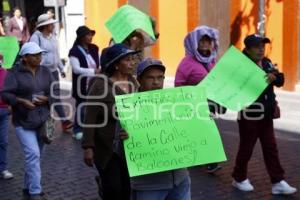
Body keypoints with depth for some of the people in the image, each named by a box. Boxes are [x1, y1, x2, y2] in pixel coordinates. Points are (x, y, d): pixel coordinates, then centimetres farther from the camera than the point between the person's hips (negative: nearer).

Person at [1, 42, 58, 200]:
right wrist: (21, 101, -25)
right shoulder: (14, 73, -6)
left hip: (43, 121, 5)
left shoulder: (45, 72, 8)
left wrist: (46, 99, -12)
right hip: (23, 121, -5)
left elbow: (56, 92, 8)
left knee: (35, 155, 13)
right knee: (33, 154, -15)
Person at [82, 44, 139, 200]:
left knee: (127, 187, 10)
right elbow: (90, 118, -14)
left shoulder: (133, 83, 4)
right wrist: (88, 147, -17)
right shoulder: (100, 85, -13)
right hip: (107, 147, -5)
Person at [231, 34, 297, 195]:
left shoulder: (267, 63, 8)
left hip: (266, 115, 7)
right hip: (249, 115, -7)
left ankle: (277, 182, 14)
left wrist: (274, 76, -13)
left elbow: (280, 81, 8)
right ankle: (239, 178, 25)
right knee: (246, 148, 7)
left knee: (271, 148, 9)